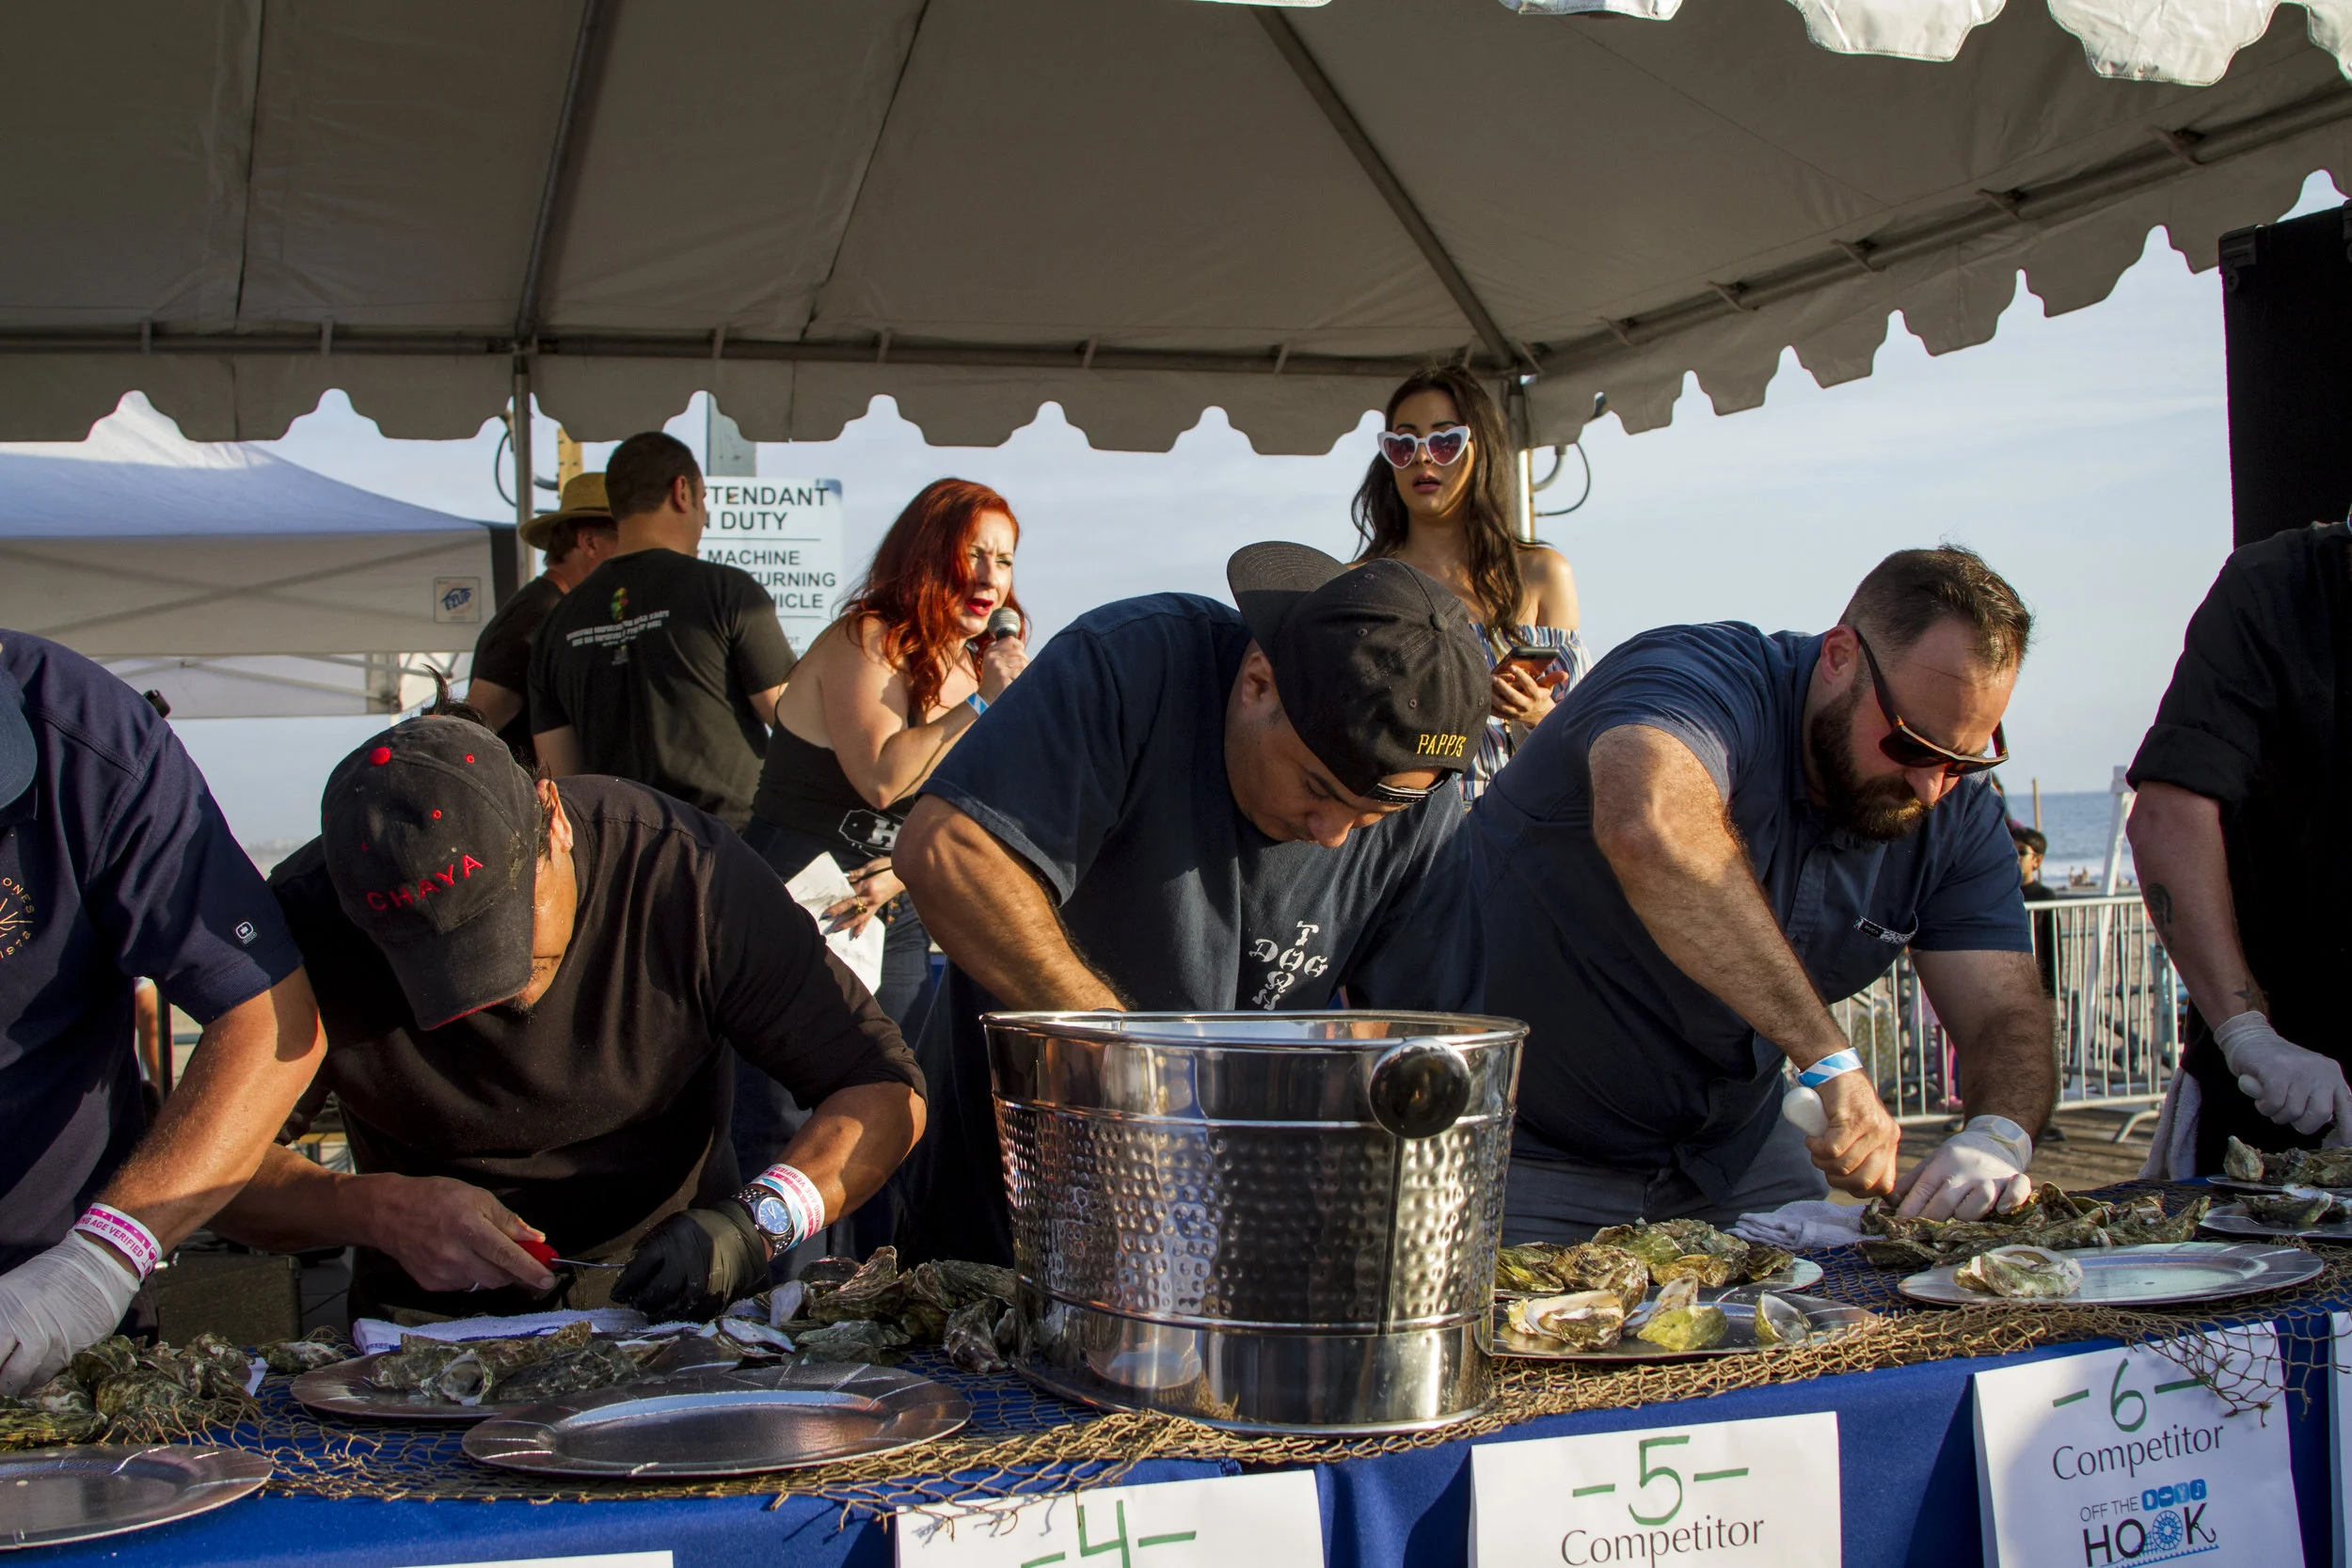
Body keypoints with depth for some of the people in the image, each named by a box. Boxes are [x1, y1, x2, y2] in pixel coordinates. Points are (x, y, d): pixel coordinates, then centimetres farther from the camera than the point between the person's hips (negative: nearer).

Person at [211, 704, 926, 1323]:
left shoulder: (682, 868, -19)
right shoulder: (306, 922, -16)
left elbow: (884, 1087, -15)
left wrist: (754, 1223, -33)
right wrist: (378, 1211, -29)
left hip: (672, 1309, -1)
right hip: (432, 1335, 2)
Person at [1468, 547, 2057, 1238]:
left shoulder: (1957, 814, -3)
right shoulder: (1701, 679, -26)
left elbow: (2007, 1013, -6)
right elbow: (1648, 827, -48)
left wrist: (1998, 1136, -30)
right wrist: (1830, 1057, -48)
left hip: (1735, 1156, 6)